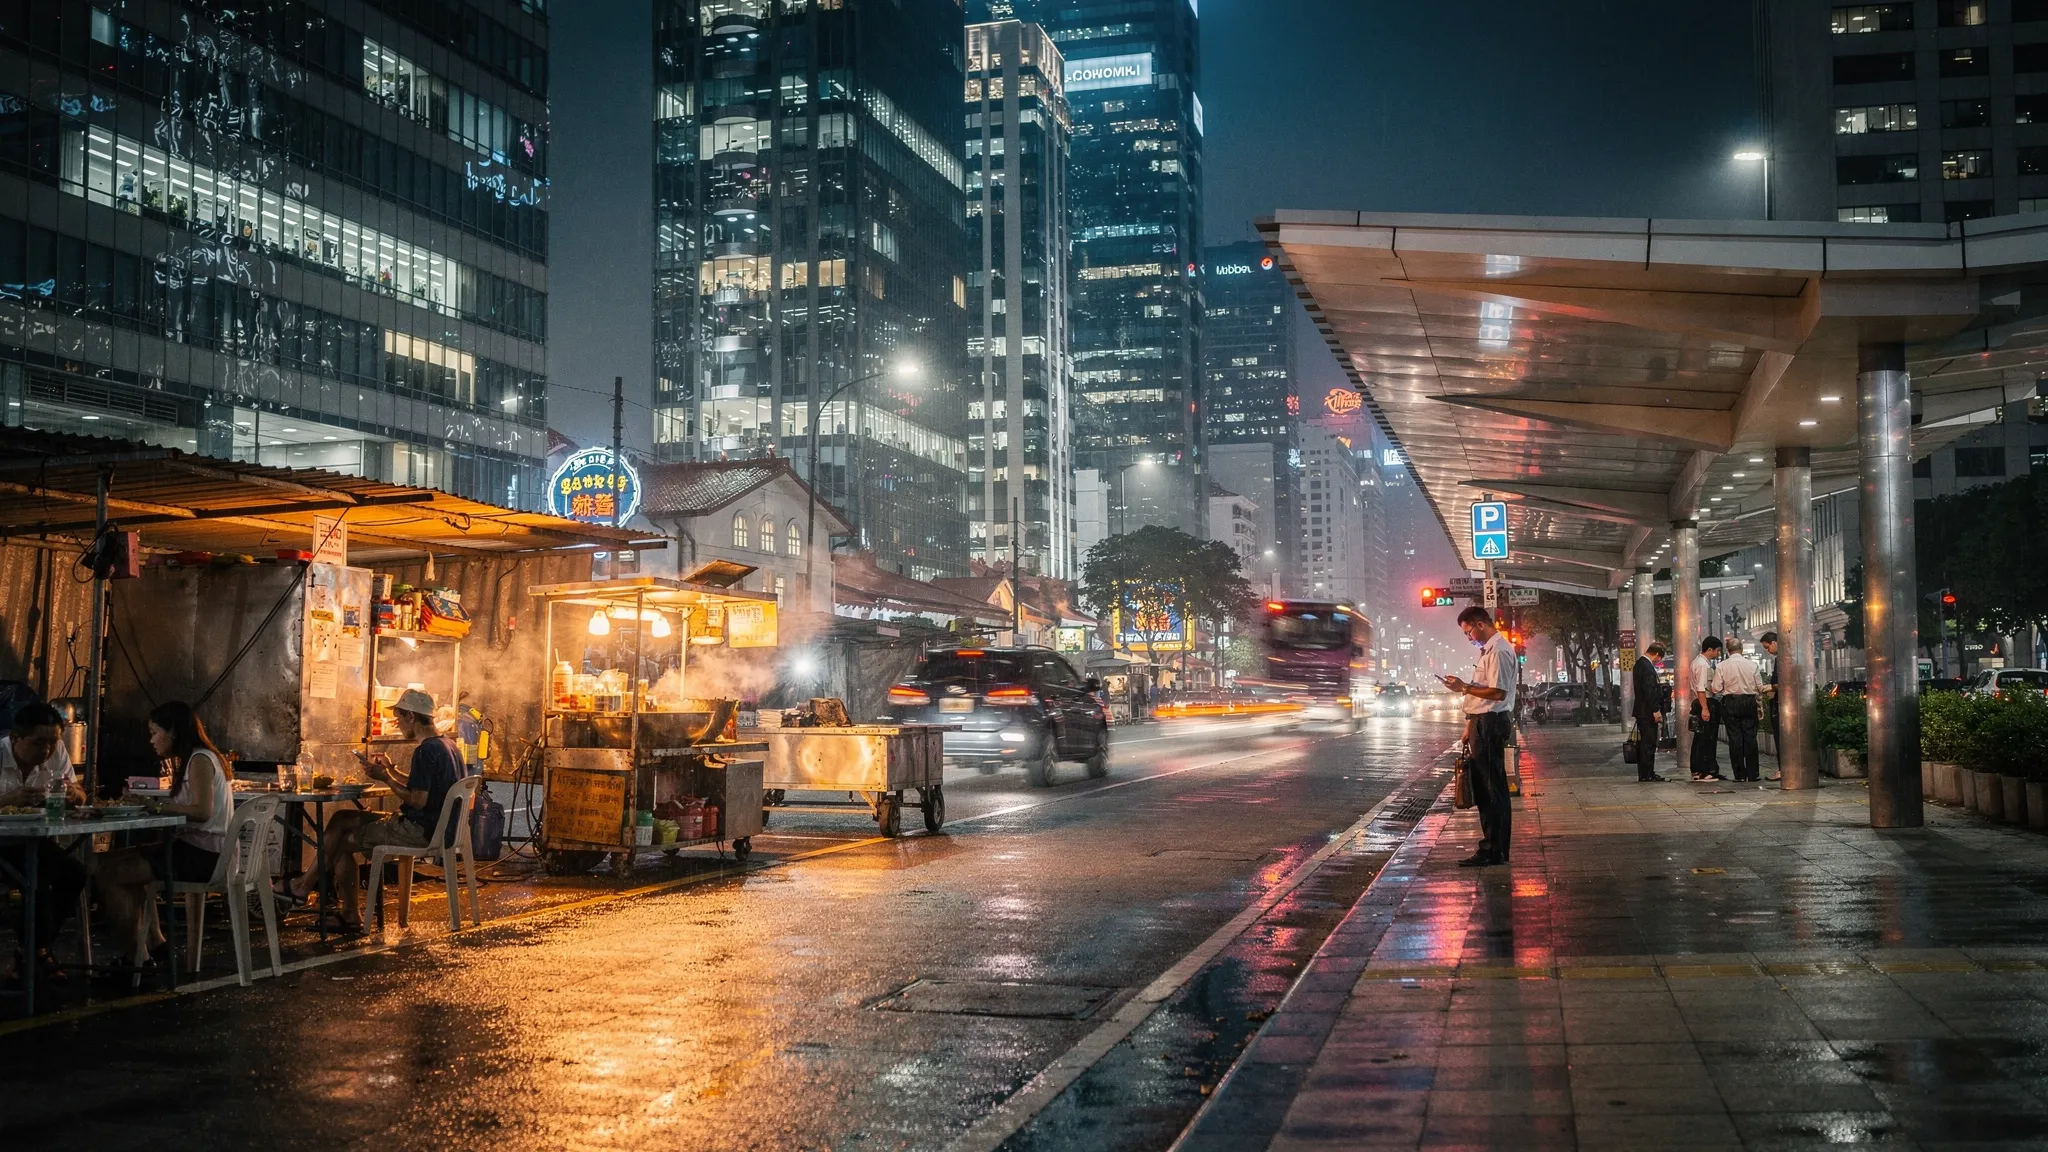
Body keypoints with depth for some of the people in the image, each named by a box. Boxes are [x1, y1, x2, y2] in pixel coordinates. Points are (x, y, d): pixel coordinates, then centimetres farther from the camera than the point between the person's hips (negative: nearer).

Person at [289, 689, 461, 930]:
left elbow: (418, 800, -24)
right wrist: (393, 770, 14)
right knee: (341, 820, 12)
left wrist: (385, 777, -12)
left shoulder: (425, 751, -19)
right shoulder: (448, 746, 11)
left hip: (420, 831, -10)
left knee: (341, 842, -1)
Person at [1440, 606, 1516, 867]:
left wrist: (1464, 687, -15)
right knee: (1483, 787, 14)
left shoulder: (1498, 651, -14)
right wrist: (1470, 725, 20)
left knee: (1492, 788, -6)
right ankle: (1492, 845, 22)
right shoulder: (1488, 649, 18)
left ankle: (1494, 850, -2)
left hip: (1490, 725, -11)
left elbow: (1497, 692, -22)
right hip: (1483, 723, 11)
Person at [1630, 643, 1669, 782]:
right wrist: (1655, 710, -20)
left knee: (1644, 743, 12)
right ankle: (1648, 775, -4)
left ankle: (1643, 774, 16)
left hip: (1641, 712, 10)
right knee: (1649, 743, -6)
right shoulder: (1647, 666, -17)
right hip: (1648, 712, -10)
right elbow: (1649, 691, -21)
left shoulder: (1640, 663, 15)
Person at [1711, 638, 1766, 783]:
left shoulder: (1721, 666, -5)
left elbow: (1716, 689, -7)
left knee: (1735, 738, 4)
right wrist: (1758, 698, 21)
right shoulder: (1752, 664, -2)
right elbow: (1760, 687, 1)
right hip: (1749, 702, 1)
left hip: (1730, 703, -1)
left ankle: (1740, 774, 4)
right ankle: (1752, 774, 6)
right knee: (1750, 737, 6)